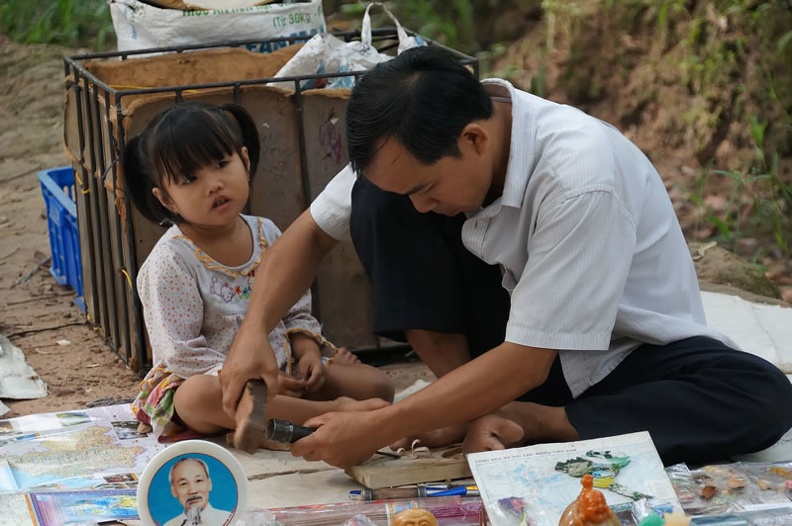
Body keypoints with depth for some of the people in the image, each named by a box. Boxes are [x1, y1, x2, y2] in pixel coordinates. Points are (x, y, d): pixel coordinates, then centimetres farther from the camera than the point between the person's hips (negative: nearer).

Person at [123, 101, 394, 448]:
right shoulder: (170, 262, -13)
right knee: (199, 396, -43)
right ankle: (332, 411, -39)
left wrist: (307, 350, -7)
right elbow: (180, 352, -17)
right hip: (209, 379, -6)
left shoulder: (267, 235, 5)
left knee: (377, 385, -9)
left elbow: (297, 312, 15)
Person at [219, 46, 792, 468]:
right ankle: (468, 397, -12)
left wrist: (377, 429, -32)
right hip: (515, 337, 4)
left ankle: (527, 423, -23)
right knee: (378, 203, -17)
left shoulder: (580, 174, -35)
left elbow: (526, 363, -32)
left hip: (627, 351, -3)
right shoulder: (418, 144, -17)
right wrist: (252, 333, -18)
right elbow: (313, 232, -2)